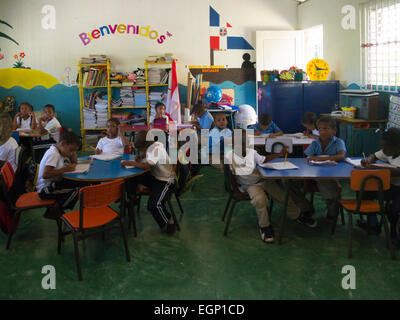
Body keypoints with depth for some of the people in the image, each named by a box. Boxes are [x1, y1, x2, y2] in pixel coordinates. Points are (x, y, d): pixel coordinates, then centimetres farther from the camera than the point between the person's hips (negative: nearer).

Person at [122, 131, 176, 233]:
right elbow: (144, 154, 20)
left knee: (153, 205, -25)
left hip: (165, 181, -9)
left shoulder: (157, 148, -28)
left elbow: (145, 166, -36)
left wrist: (128, 163, -25)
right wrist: (139, 156, -4)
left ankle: (170, 222, 1)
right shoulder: (149, 146, -3)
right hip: (154, 175, 9)